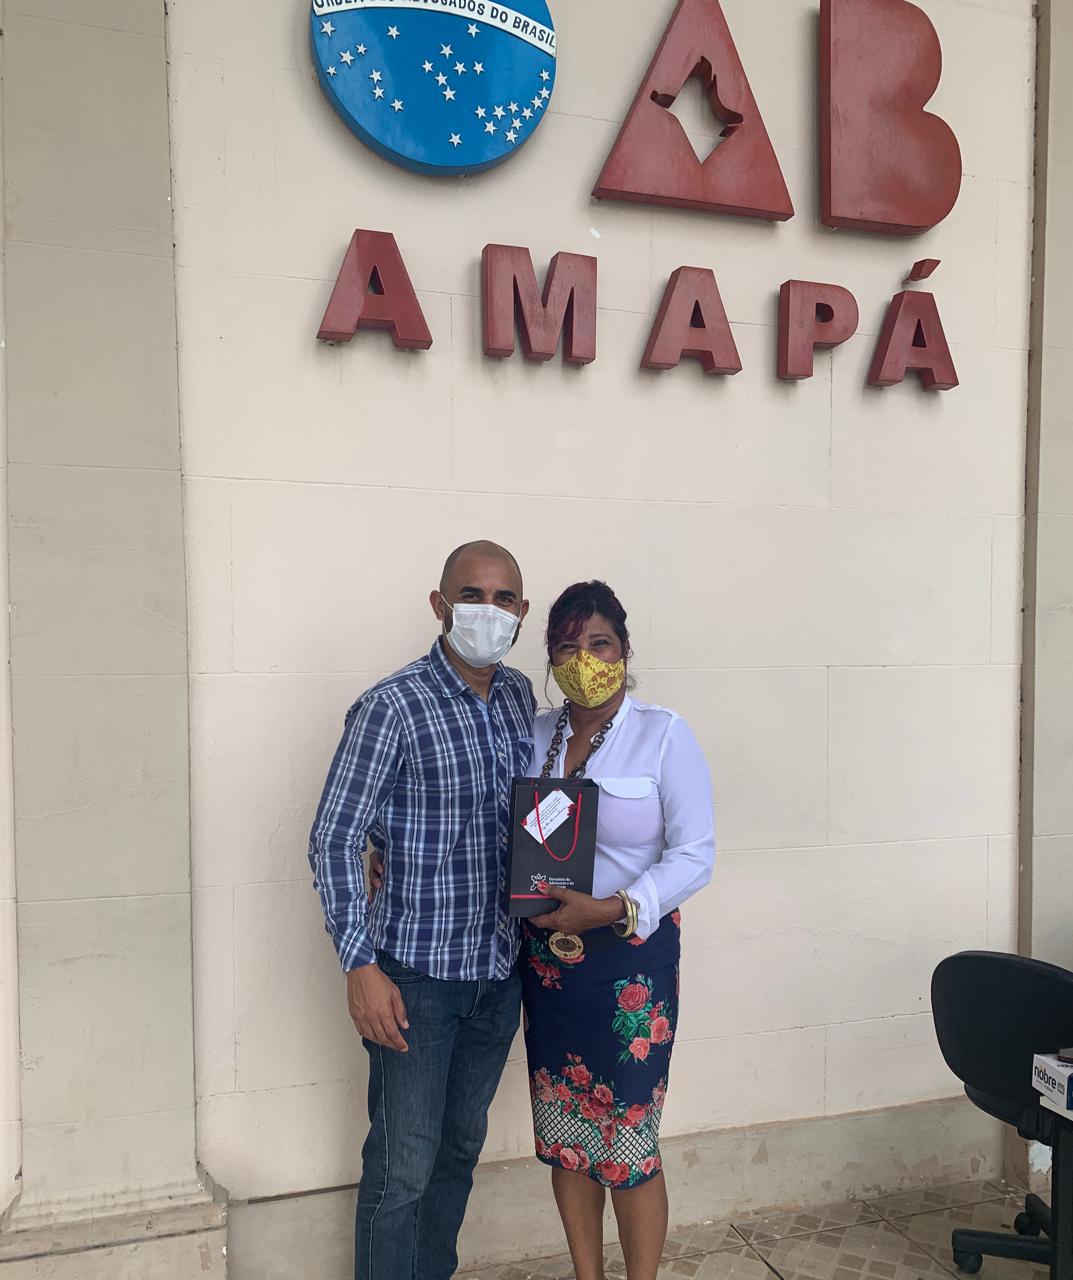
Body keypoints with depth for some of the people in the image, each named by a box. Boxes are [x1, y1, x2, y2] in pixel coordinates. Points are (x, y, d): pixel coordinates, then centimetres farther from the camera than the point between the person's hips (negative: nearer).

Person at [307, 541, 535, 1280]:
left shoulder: (521, 699, 2)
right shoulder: (393, 707, -16)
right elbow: (335, 840, -13)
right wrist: (361, 967, -16)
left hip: (499, 970, 6)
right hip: (416, 972, -6)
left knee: (461, 1148, 21)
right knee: (403, 1163, 7)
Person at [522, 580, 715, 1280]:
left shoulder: (665, 735, -9)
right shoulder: (536, 737, 4)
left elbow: (695, 855, -11)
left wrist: (610, 909, -24)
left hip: (631, 956, -4)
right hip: (548, 957, 4)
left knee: (628, 1140, 5)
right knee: (564, 1135, 16)